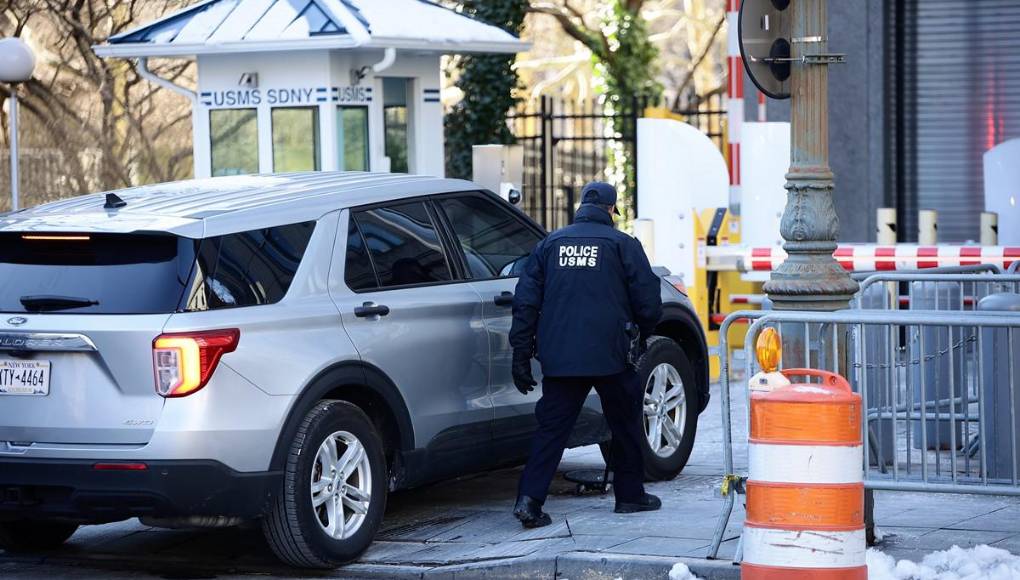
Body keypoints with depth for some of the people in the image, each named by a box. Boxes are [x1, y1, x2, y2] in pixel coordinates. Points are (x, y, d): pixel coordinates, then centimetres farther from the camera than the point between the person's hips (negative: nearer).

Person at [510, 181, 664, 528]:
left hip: (559, 357, 3)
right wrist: (643, 334, 20)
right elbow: (648, 301, -1)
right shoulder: (622, 245, 1)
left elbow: (526, 301, 6)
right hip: (611, 356, -2)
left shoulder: (550, 244, 10)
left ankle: (529, 498, -11)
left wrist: (521, 356, 7)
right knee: (625, 423, 15)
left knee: (552, 427, 3)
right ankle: (631, 495, 24)